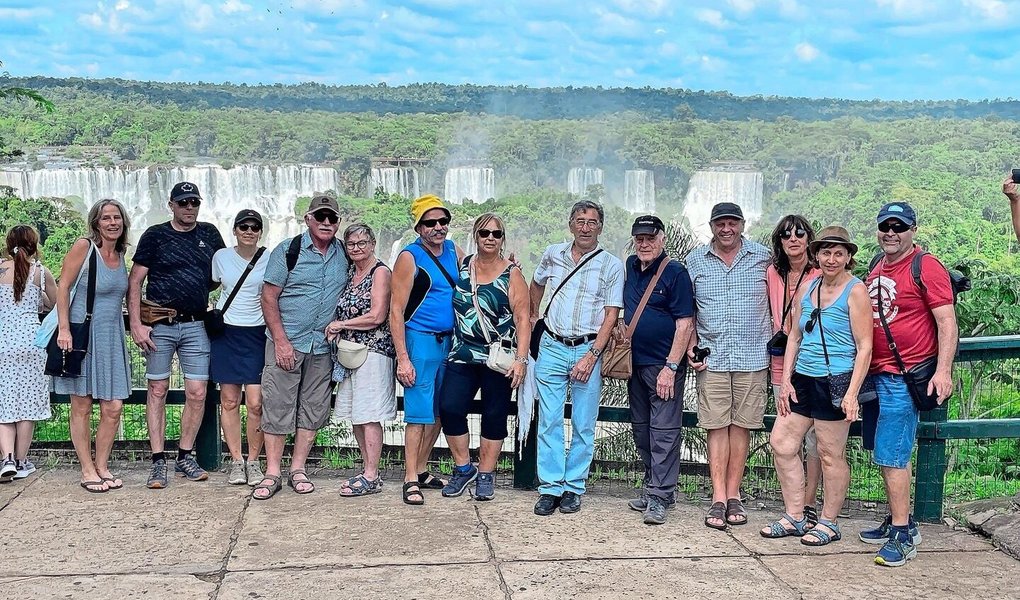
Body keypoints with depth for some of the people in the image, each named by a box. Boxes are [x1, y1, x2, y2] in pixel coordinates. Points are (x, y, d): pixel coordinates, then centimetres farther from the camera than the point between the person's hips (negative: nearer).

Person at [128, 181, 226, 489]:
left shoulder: (209, 234, 11)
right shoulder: (155, 235, 2)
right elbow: (135, 281, 0)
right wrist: (136, 324, -9)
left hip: (196, 325, 3)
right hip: (159, 324, -2)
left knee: (197, 394, 0)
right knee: (157, 390, 0)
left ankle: (185, 457, 14)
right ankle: (159, 461, 6)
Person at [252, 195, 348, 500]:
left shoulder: (344, 254, 8)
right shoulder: (287, 250, -3)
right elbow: (269, 297, -5)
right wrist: (281, 341, -12)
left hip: (323, 347, 4)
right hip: (286, 342, -4)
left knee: (313, 409, 7)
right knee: (277, 406, -3)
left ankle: (298, 469, 17)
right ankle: (272, 473, 4)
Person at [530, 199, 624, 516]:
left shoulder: (612, 266, -2)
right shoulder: (553, 255, 7)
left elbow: (611, 315, -7)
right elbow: (537, 285, 28)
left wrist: (591, 356, -15)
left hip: (588, 350, -2)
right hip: (552, 347, 2)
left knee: (583, 425, 2)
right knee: (549, 421, 0)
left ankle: (574, 487, 11)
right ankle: (550, 488, 5)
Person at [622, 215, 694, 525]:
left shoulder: (675, 273, -10)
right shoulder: (630, 267, 10)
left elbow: (685, 324, -14)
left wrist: (670, 367, -19)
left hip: (664, 364, -7)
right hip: (635, 362, 8)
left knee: (664, 431, -6)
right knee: (641, 430, 14)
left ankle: (659, 497, -3)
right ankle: (655, 485, 26)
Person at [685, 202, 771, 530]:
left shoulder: (762, 257, 4)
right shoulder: (696, 260, 6)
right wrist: (691, 345, 1)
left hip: (752, 355, 0)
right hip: (712, 355, 0)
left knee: (741, 424, 5)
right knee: (717, 426, -1)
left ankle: (733, 495, 13)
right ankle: (719, 499, 2)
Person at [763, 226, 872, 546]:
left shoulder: (856, 291, -8)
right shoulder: (807, 289, 11)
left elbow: (864, 347, -11)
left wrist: (852, 393, -18)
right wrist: (786, 380, 7)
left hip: (835, 382, -7)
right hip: (803, 379, 7)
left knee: (831, 455, 2)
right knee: (781, 443, 7)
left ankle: (828, 523, 17)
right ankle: (795, 517, 19)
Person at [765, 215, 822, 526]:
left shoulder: (822, 274, -5)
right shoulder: (772, 274, 9)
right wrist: (774, 339, 12)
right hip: (782, 364, 5)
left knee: (814, 435, -1)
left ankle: (809, 504, 8)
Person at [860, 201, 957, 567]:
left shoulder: (926, 267, -10)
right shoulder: (877, 268, 13)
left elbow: (947, 322, -14)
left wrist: (943, 370, -23)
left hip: (904, 377, -8)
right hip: (875, 373, 8)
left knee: (890, 455, -9)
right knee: (884, 453, 15)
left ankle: (903, 536, -1)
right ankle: (898, 521, 28)